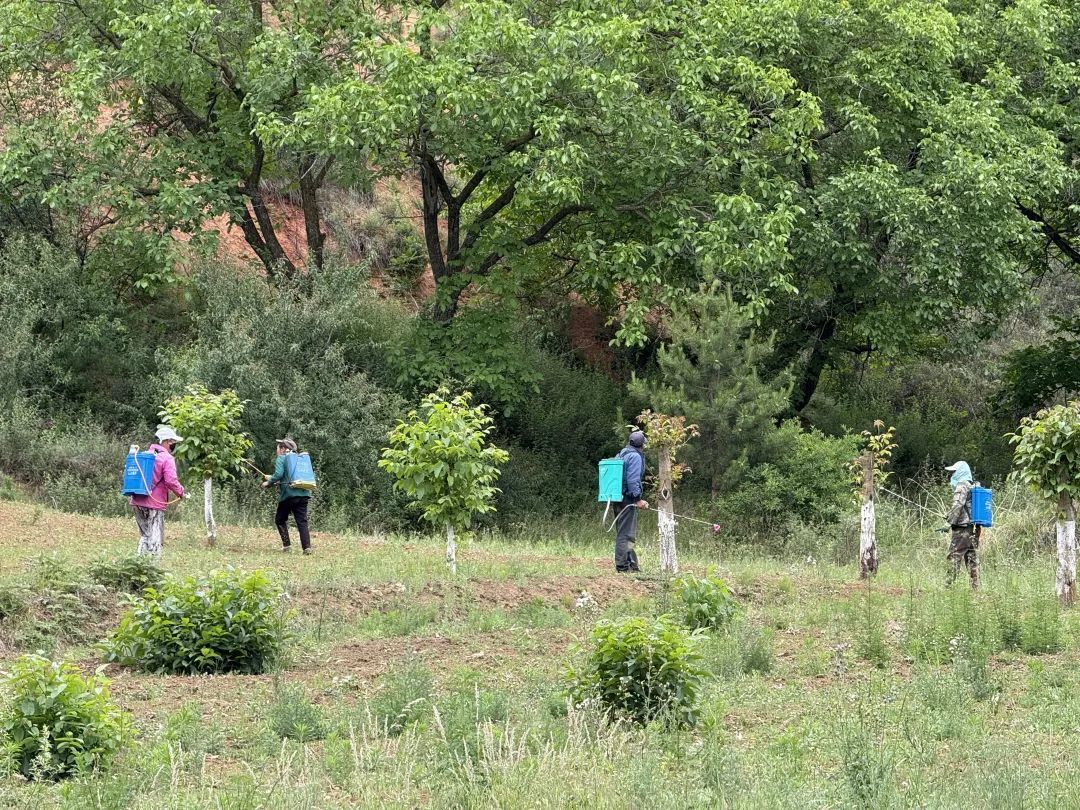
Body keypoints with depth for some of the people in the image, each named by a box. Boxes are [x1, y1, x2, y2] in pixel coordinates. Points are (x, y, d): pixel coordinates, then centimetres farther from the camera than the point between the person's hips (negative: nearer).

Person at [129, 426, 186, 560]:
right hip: (154, 504, -7)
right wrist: (181, 493, -3)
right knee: (156, 539, -2)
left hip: (137, 503, 7)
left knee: (145, 536, 17)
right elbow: (171, 481, -17)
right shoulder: (167, 458, -10)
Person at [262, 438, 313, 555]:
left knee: (280, 520, 13)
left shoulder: (281, 459, 0)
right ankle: (307, 547, -13)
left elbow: (279, 474, -15)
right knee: (302, 521, 1)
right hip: (303, 494, 5)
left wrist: (268, 482, 3)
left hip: (288, 494, -5)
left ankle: (286, 544, 4)